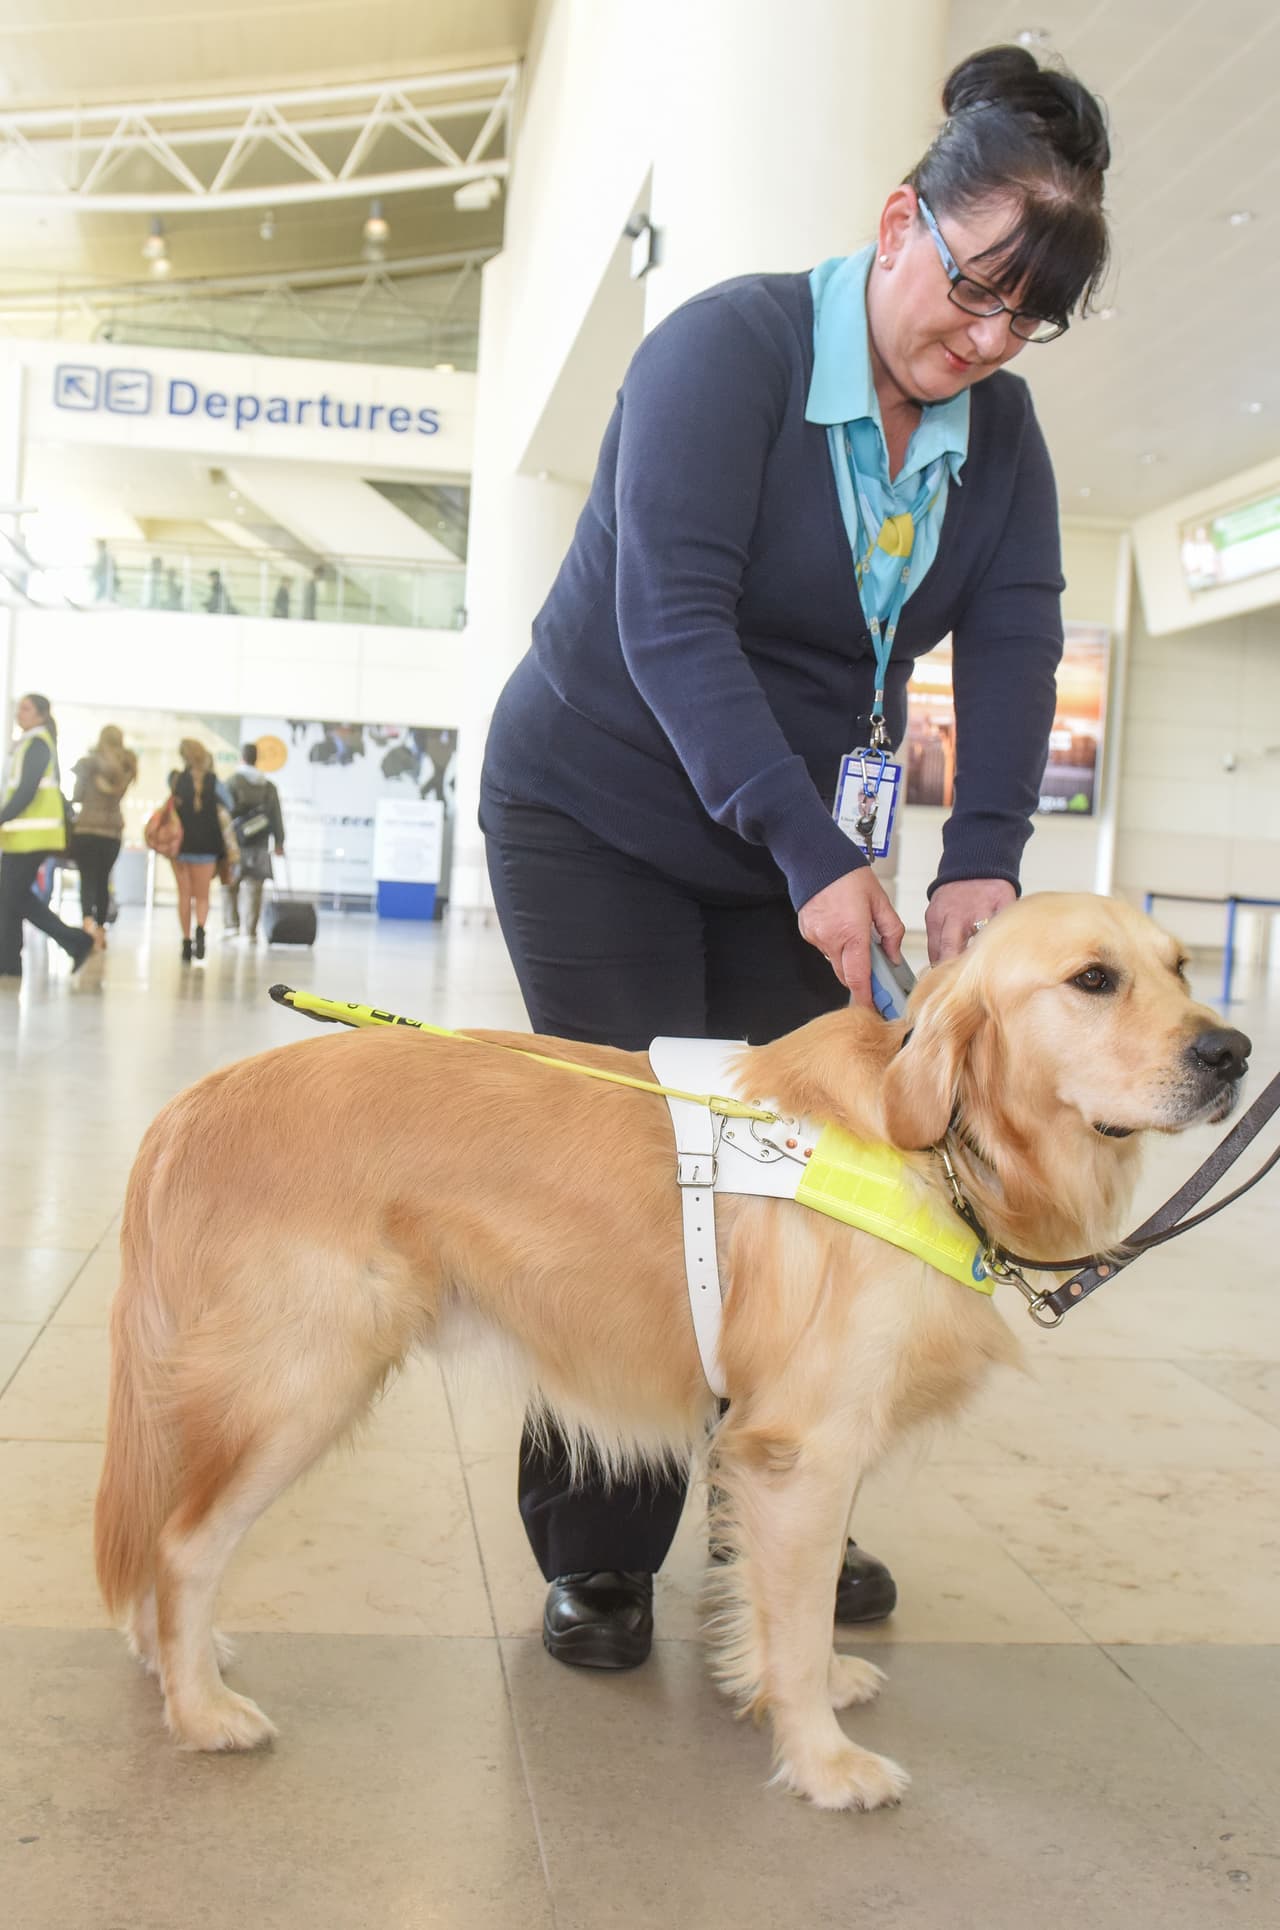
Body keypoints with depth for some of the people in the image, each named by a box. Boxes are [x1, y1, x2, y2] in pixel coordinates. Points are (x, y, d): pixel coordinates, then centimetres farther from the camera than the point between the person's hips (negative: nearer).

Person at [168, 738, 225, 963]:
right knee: (202, 896, 8)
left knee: (184, 894, 11)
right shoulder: (212, 781, -5)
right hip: (205, 846, -1)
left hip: (179, 843, 1)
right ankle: (200, 929, -19)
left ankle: (186, 942, 8)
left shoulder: (175, 779, -3)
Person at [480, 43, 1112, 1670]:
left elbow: (1015, 644, -9)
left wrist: (984, 855, -26)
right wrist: (815, 857, -35)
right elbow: (673, 619, -28)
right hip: (598, 815, -5)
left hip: (785, 837, 6)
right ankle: (595, 1561, 7)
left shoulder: (1000, 433, 0)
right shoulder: (728, 348, -18)